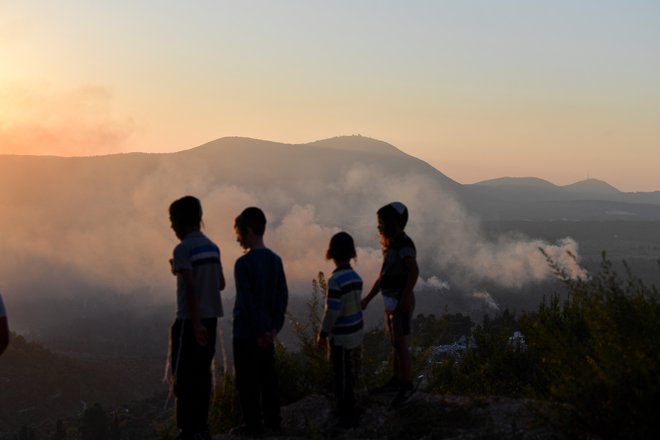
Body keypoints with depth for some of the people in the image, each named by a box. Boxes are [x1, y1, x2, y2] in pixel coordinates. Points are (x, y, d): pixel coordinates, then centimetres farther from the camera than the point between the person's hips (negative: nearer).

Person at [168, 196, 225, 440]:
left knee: (185, 375, -2)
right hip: (210, 317, 7)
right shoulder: (212, 247, 12)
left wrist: (195, 323, -21)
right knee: (202, 373, 10)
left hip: (191, 319, -7)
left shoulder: (183, 249, -11)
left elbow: (190, 288, -18)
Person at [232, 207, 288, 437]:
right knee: (268, 376, 15)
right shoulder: (275, 260, 4)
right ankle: (273, 420, 22)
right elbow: (283, 296, 4)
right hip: (267, 332, 7)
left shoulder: (243, 263, -17)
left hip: (246, 333, -7)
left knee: (247, 380, 3)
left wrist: (258, 331, -15)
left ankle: (253, 425, 7)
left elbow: (247, 303, -19)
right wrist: (275, 326, 2)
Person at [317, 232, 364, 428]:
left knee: (343, 375, 4)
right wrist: (358, 337, 18)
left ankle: (348, 415, 12)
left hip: (341, 336, -8)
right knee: (347, 373, 19)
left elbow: (332, 312, -21)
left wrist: (322, 334, -9)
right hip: (354, 334, 8)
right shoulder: (356, 277, 2)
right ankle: (346, 409, 31)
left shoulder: (335, 280, -22)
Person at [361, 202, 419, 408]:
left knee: (401, 346, -6)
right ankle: (396, 381, 25)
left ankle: (407, 387, 4)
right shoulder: (391, 245, 12)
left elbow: (414, 271, -34)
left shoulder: (404, 244, -20)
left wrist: (405, 298, -37)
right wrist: (368, 298, 16)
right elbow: (383, 276, 18)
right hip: (392, 302, 9)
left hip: (402, 303, -9)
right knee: (395, 343, 15)